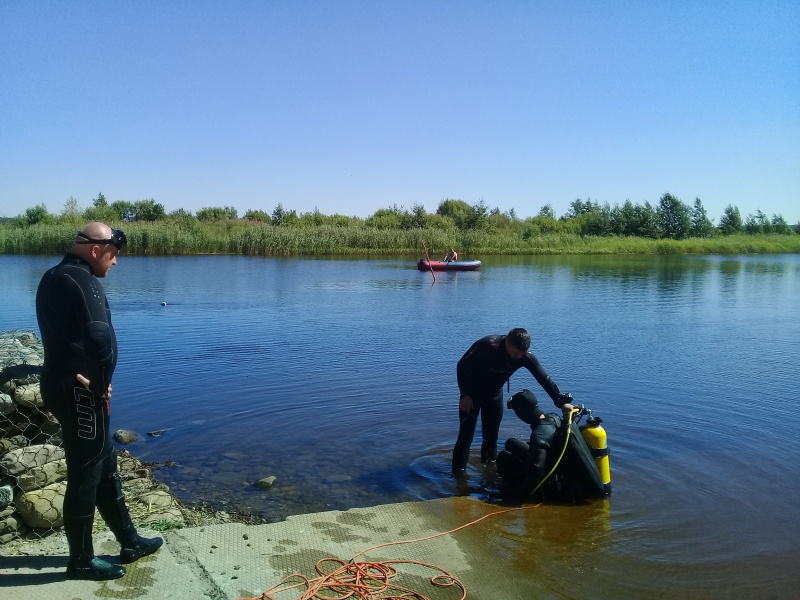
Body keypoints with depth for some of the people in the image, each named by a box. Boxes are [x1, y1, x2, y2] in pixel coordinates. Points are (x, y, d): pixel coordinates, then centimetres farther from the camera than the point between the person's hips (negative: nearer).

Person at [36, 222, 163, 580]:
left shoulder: (55, 277, 14)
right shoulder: (81, 280, -18)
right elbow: (100, 339, -29)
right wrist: (102, 383, -13)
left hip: (67, 386, 10)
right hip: (79, 391, -10)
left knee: (105, 467, 17)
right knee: (85, 475, 3)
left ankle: (129, 543, 30)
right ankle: (81, 561, 18)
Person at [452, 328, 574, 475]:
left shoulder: (525, 356, -19)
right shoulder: (487, 346, -32)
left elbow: (544, 378, -17)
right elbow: (462, 366, -23)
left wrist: (562, 402, -25)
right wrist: (465, 395, -22)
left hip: (494, 394, 4)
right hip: (472, 394, -4)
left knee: (492, 434, 9)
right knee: (467, 433, -8)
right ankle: (459, 469, 1)